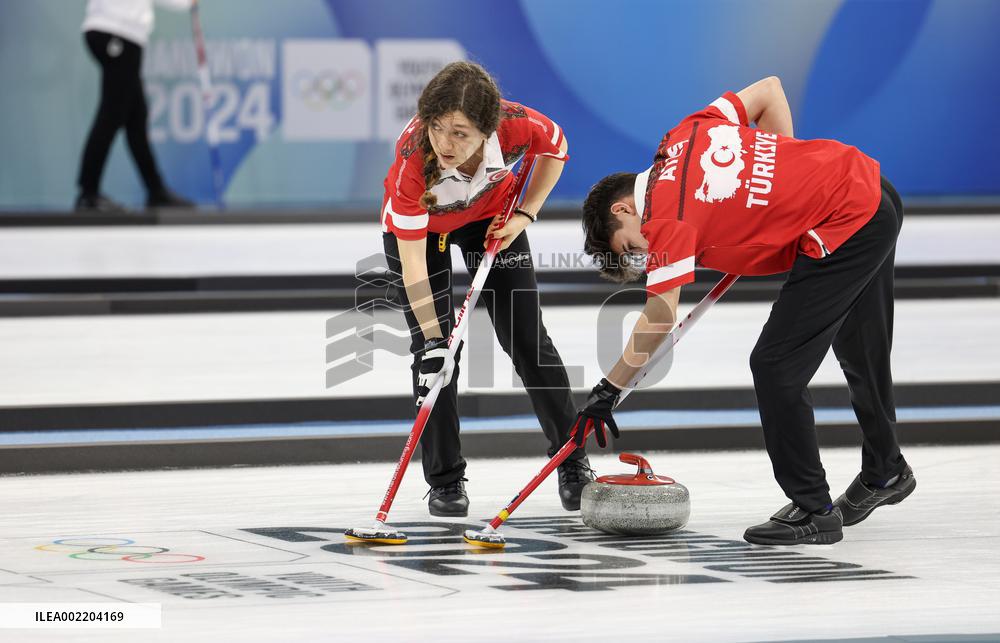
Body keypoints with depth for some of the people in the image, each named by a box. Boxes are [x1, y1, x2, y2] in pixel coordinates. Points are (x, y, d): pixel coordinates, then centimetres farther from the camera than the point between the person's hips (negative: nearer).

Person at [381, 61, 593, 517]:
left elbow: (555, 148, -9)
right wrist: (433, 342, -41)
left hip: (490, 216, 2)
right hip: (417, 225, -2)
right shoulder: (413, 158, -42)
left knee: (528, 338, 1)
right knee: (435, 350, -8)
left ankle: (573, 464, 13)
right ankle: (445, 480, 5)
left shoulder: (515, 125, -37)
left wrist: (524, 215, -14)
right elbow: (413, 262, -37)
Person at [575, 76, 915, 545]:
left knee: (776, 366, -5)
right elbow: (769, 90, 16)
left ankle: (813, 510, 2)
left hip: (844, 232, -10)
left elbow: (659, 319, -15)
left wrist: (607, 392, -8)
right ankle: (884, 472, 46)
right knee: (860, 353, 27)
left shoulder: (668, 217, -12)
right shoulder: (684, 135, 9)